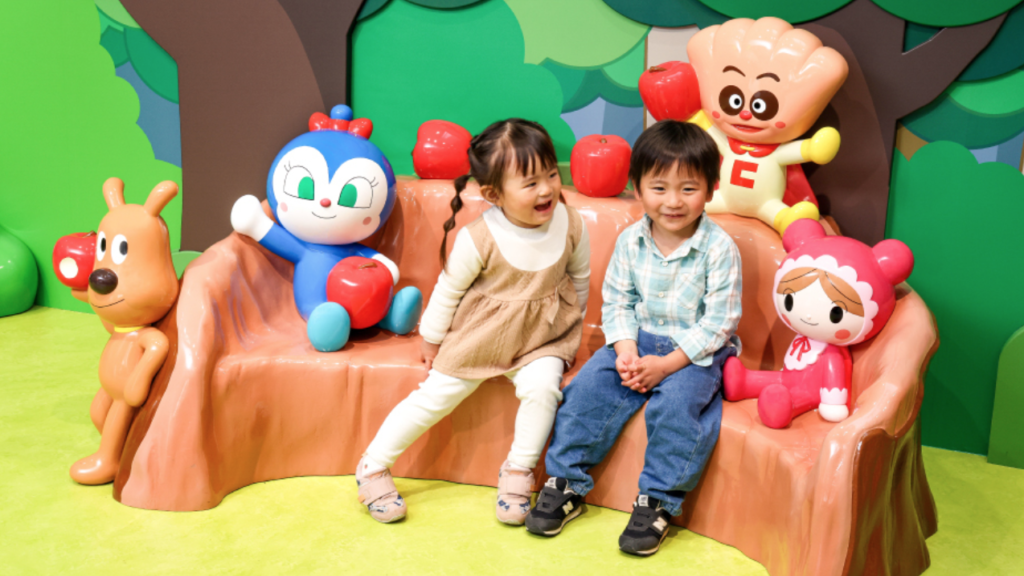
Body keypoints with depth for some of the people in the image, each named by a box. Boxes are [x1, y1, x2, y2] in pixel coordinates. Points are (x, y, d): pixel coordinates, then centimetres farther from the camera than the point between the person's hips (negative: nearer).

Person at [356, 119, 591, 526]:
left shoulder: (570, 225, -12)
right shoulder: (479, 240, -22)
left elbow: (580, 278, 7)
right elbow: (449, 288, -7)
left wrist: (572, 327, 15)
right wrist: (431, 339, 3)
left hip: (541, 336, 2)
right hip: (479, 334, -2)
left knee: (541, 385, -26)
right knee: (436, 395, -2)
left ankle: (518, 470, -5)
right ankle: (373, 467, 15)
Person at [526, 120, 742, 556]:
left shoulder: (719, 249, -14)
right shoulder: (630, 241, -2)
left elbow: (719, 321, -14)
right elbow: (616, 301, 4)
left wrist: (666, 364, -20)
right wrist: (626, 351, -14)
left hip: (697, 352, -4)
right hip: (638, 341, 4)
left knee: (675, 403, -30)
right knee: (588, 387, -15)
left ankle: (657, 502, -15)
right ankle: (566, 482, -2)